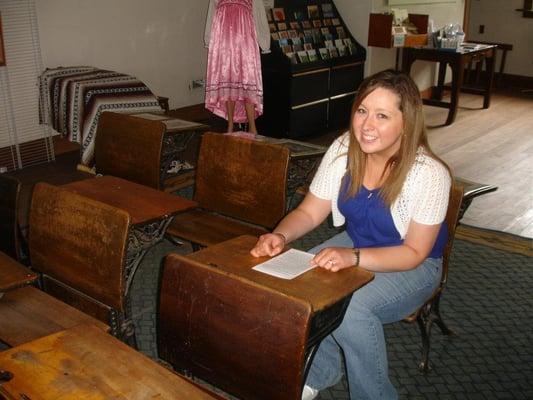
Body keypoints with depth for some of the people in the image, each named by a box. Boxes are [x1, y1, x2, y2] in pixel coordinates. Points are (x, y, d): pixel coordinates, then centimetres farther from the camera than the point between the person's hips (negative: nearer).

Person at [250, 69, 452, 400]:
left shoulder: (429, 174, -27)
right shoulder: (343, 150, -14)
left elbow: (414, 252, -22)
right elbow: (309, 212, -5)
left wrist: (353, 257, -37)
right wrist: (280, 236, -27)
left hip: (413, 266, -5)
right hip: (355, 243, 5)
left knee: (350, 306, -30)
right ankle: (321, 371, 7)